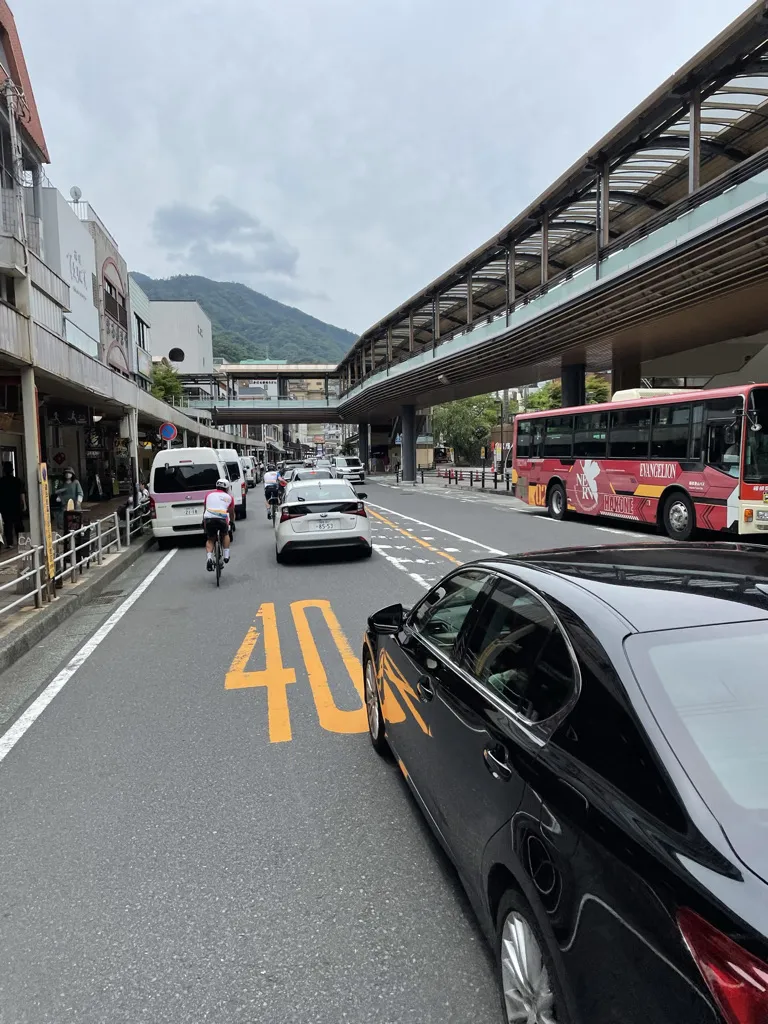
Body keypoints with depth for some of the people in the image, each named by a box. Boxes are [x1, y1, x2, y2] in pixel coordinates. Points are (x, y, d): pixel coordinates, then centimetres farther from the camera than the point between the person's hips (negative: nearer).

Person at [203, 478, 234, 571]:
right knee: (225, 534, 29)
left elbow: (205, 510, 32)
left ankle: (209, 558, -1)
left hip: (208, 519, 1)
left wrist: (203, 521, 45)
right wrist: (231, 523, 47)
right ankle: (226, 555, 20)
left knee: (210, 539, 20)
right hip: (222, 519, -1)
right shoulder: (229, 497, 20)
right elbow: (231, 513, 29)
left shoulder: (209, 494, 24)